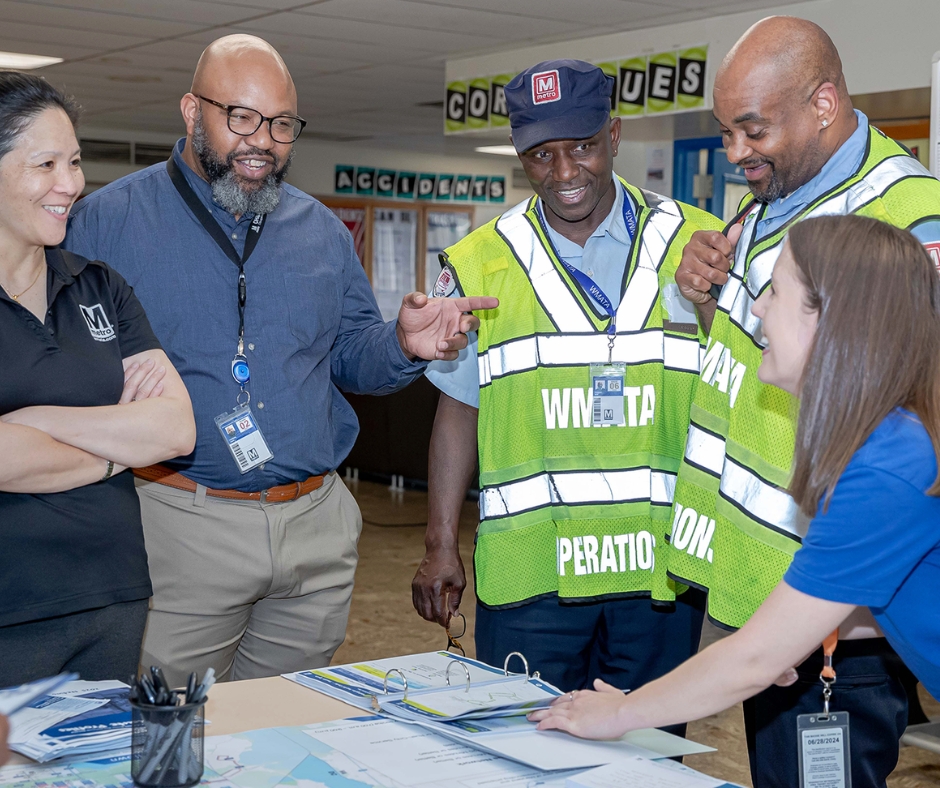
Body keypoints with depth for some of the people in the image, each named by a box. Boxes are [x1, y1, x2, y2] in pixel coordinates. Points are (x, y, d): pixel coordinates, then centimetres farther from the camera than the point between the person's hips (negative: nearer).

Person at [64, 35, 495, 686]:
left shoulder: (322, 231, 12)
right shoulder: (109, 219, -2)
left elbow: (349, 356, 17)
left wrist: (404, 345, -5)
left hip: (318, 527, 4)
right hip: (179, 525, -4)